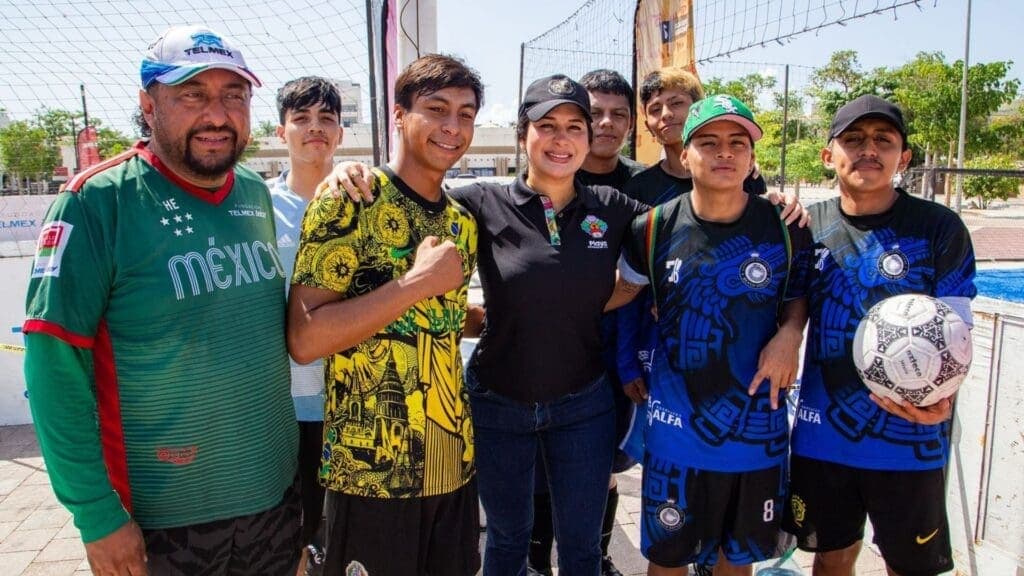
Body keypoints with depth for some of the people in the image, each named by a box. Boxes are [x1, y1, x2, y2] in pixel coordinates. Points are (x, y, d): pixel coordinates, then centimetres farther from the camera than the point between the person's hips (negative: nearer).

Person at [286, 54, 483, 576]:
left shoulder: (462, 222, 8)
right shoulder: (349, 200, -12)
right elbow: (304, 339, -19)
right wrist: (416, 282, -22)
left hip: (455, 460, 7)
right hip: (372, 468, -6)